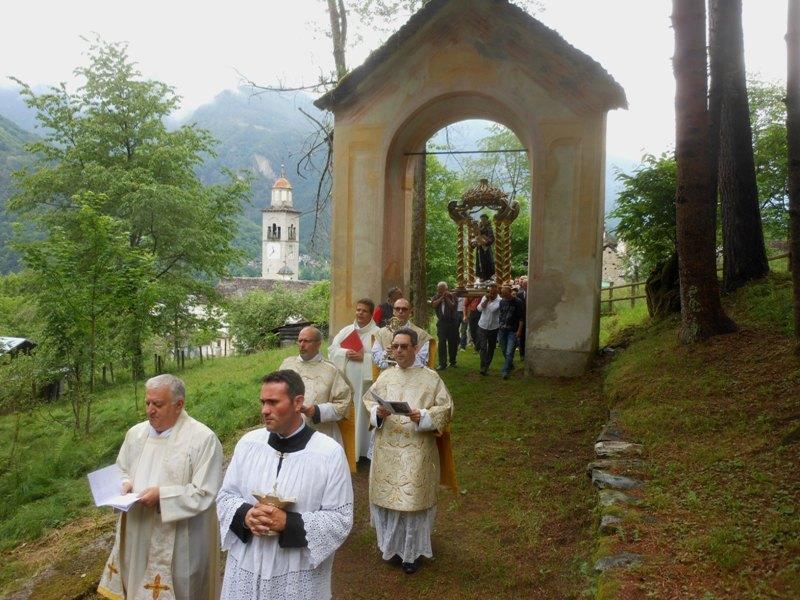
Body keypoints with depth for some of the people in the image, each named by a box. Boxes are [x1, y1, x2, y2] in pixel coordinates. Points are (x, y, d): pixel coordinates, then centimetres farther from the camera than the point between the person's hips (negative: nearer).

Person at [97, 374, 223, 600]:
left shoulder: (203, 438, -16)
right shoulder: (136, 433, 4)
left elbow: (204, 494, -18)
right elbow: (122, 471, 17)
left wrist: (162, 495, -23)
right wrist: (125, 484, -5)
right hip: (137, 536, 6)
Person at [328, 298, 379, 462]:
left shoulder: (377, 333, -1)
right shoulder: (346, 330, 11)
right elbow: (332, 349, 6)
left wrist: (363, 357, -16)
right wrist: (345, 353, -11)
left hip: (365, 383, -3)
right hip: (345, 381, 3)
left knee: (362, 414, 0)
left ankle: (362, 449, 11)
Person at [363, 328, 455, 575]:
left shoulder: (431, 377, -3)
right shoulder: (386, 376, 7)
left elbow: (446, 408, -4)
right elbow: (368, 400, 10)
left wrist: (423, 417, -20)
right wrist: (377, 412, -11)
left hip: (417, 452, -3)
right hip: (387, 450, 3)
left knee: (413, 499, 2)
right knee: (387, 497, 11)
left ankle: (412, 551, 22)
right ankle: (390, 545, 33)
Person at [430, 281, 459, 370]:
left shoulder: (452, 296, 0)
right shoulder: (436, 297, 8)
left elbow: (453, 307, -13)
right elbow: (433, 304, -12)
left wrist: (447, 298, -13)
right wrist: (441, 297, -13)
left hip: (452, 322, -1)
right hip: (441, 322, 1)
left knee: (452, 342, 7)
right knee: (441, 342, -7)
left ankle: (452, 361, 24)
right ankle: (442, 364, -6)